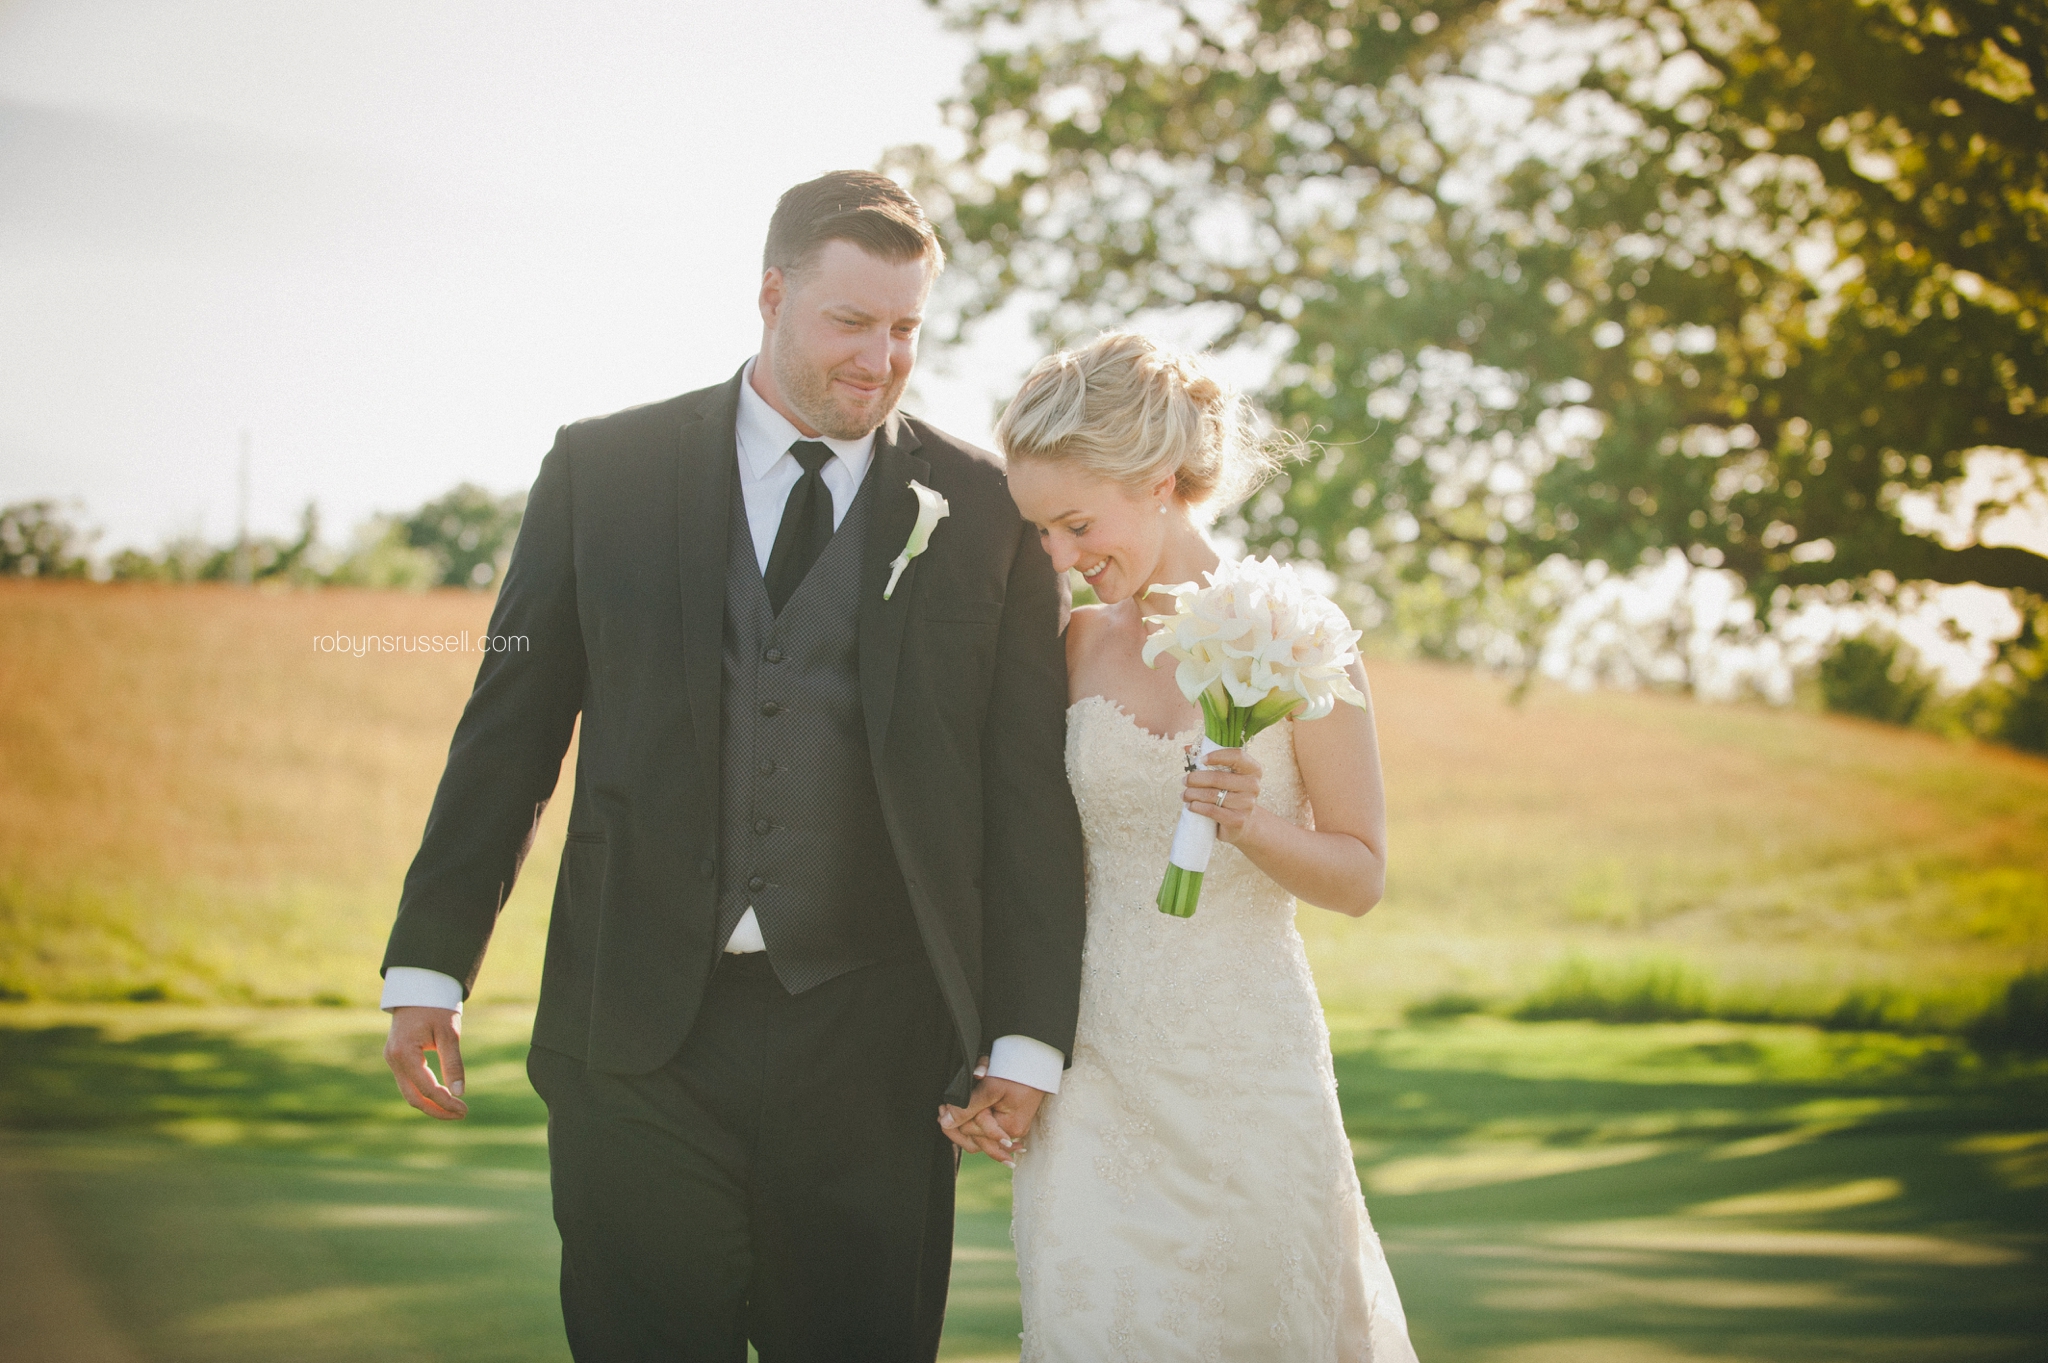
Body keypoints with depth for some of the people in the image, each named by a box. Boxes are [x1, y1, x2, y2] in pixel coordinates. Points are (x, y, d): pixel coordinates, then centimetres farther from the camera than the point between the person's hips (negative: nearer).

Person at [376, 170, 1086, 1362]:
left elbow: (1030, 792, 1)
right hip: (635, 1037, 0)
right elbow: (510, 728, 7)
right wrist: (430, 962, 4)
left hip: (869, 1043, 0)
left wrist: (1029, 1039, -4)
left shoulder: (987, 511, 3)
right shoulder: (603, 470, 5)